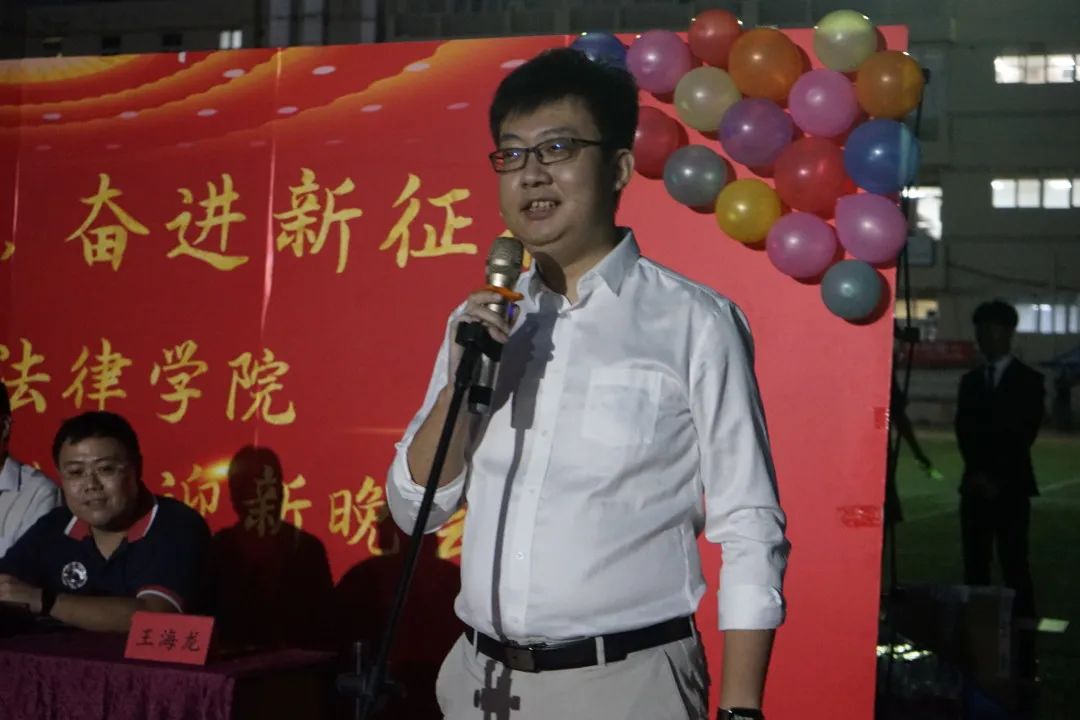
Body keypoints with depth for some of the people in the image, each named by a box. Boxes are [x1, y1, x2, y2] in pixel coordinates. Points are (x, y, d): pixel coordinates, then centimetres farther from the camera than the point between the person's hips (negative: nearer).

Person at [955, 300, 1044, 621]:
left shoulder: (1028, 380, 2)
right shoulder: (970, 380, 15)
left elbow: (1024, 434, -5)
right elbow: (964, 431, 8)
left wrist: (997, 477, -10)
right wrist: (977, 473, -7)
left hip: (1011, 486, -4)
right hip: (975, 484, 4)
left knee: (1014, 564, -6)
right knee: (975, 565, 2)